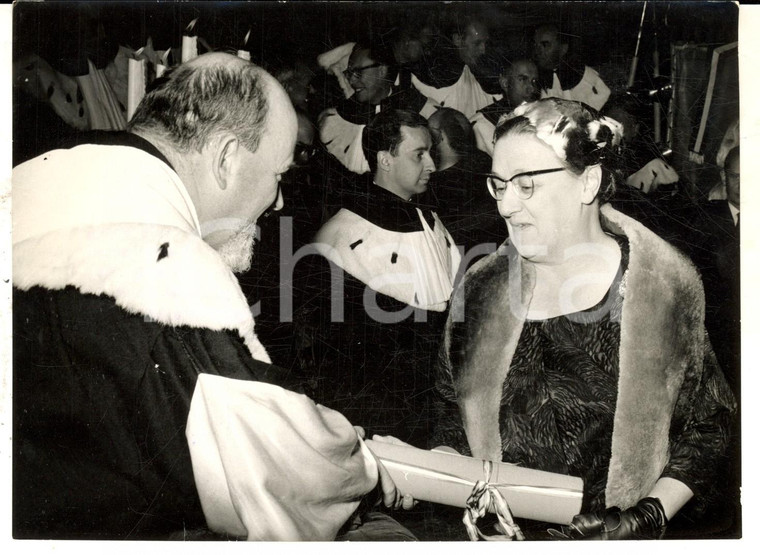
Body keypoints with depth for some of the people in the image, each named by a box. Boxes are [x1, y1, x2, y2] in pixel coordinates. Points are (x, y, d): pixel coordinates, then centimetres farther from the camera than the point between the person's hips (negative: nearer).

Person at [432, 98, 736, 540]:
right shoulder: (482, 288, 3)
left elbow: (707, 425, 3)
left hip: (616, 536, -1)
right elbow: (451, 414, 11)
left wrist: (649, 518, -6)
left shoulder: (666, 288, -3)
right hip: (500, 534, 1)